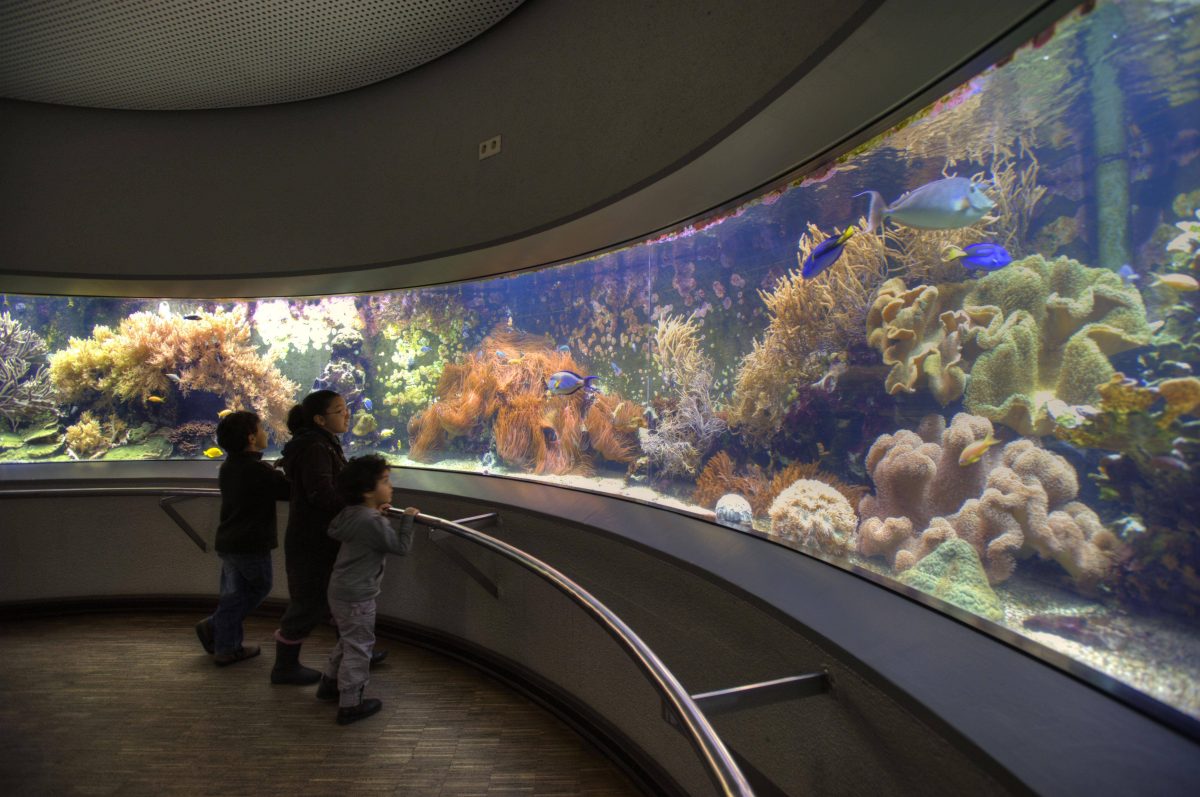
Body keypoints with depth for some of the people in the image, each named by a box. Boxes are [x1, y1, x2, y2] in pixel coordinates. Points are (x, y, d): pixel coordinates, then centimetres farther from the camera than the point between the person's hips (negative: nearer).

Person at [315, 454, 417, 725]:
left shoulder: (350, 513, 2)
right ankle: (350, 705, 13)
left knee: (347, 640, 27)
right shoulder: (374, 522, -25)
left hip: (340, 590, 9)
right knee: (359, 647, 3)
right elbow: (401, 547, -18)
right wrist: (407, 519, -7)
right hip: (357, 596, -9)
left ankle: (329, 684, 42)